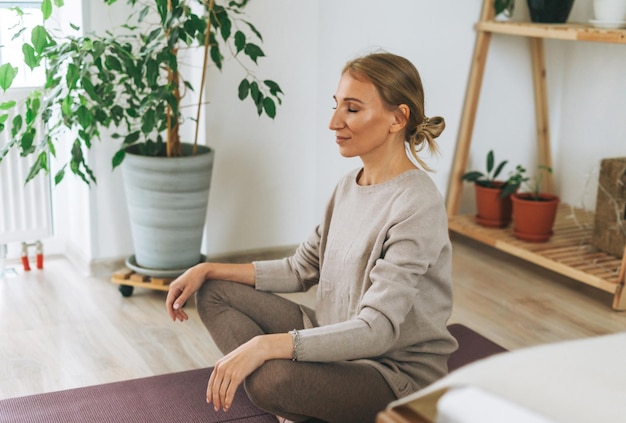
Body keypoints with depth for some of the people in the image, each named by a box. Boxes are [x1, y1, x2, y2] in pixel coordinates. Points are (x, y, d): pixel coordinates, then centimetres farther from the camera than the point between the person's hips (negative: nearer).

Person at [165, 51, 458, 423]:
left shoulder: (417, 207, -23)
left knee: (271, 379, -35)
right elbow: (301, 270, 11)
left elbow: (376, 330, -28)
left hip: (398, 370, -9)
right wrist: (208, 270, 4)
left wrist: (266, 345, -35)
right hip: (338, 341, 9)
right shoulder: (349, 186, 5)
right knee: (215, 292, 6)